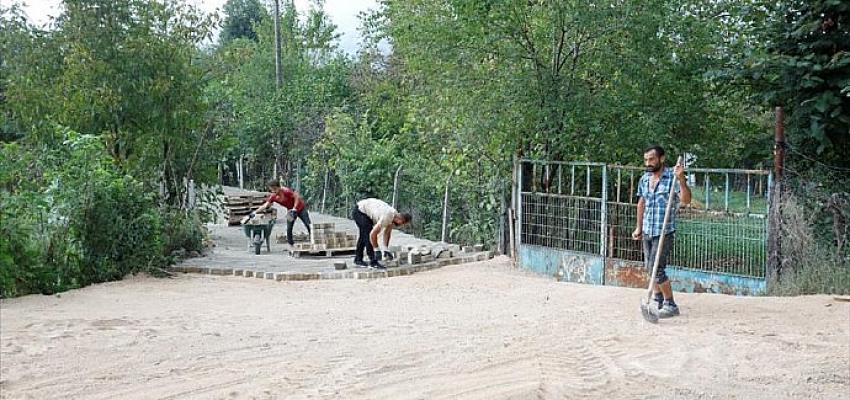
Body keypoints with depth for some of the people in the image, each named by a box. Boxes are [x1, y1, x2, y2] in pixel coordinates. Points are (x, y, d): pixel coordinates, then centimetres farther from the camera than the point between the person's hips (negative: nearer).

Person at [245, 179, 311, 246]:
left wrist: (294, 209, -26)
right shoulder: (273, 196, -12)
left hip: (300, 208, -5)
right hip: (291, 210, 6)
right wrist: (254, 212, -22)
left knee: (308, 225, -3)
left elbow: (297, 197, -24)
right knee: (289, 229, 0)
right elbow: (265, 205, -14)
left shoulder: (286, 191, -30)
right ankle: (291, 245, 12)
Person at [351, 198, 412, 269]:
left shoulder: (395, 215, -6)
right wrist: (377, 250, -22)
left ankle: (358, 260, 32)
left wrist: (386, 249, 3)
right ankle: (373, 262, -15)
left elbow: (387, 232, 5)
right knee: (368, 235, -17)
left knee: (364, 236, 20)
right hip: (359, 211, -10)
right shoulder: (386, 218, -33)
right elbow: (373, 234, -31)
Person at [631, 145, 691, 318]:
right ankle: (658, 300, 29)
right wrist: (638, 227, 21)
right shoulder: (644, 179, 8)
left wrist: (681, 180, -36)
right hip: (647, 231, 7)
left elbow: (686, 200, -22)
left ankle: (670, 305, 1)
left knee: (656, 268, -11)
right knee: (650, 267, 14)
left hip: (664, 232, -6)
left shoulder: (672, 177, -11)